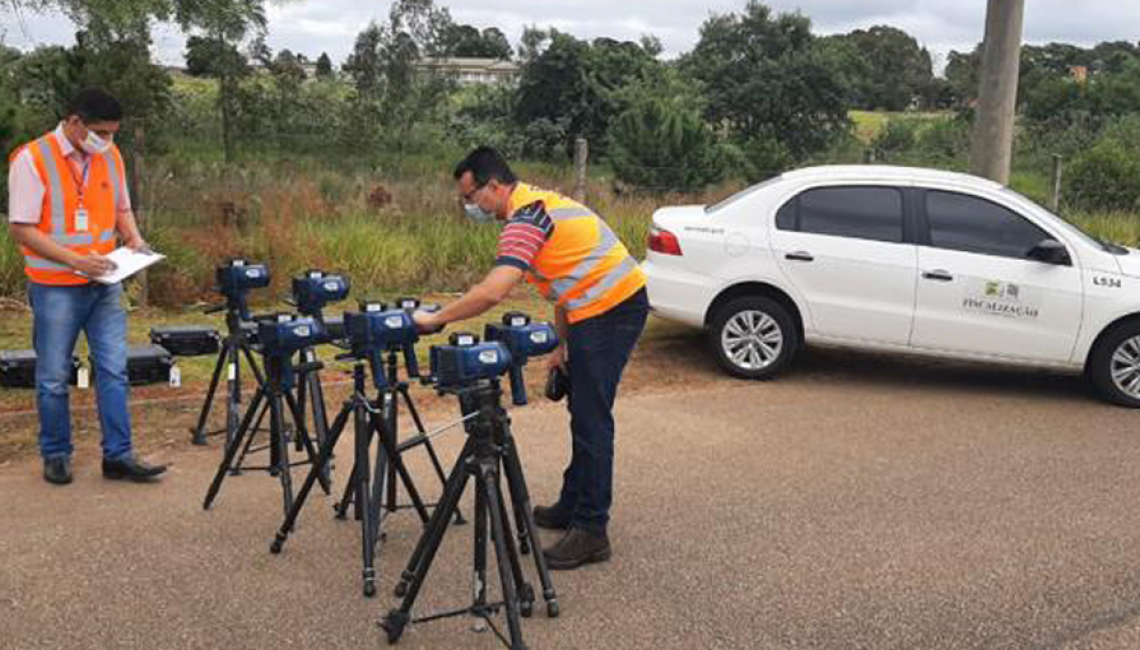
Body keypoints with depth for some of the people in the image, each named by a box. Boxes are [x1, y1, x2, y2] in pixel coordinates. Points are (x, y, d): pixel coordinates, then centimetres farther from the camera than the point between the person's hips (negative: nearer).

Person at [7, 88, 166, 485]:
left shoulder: (110, 156, 5)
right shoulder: (32, 160, -12)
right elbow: (21, 229, -13)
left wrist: (133, 239, -3)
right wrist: (74, 259, -22)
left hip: (104, 284, 5)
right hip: (55, 288, -5)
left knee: (113, 371, 3)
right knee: (54, 377, 7)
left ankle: (118, 456, 9)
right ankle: (56, 456, 21)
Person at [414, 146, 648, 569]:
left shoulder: (525, 217, -15)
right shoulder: (538, 203, 16)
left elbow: (492, 291, -27)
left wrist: (435, 320, -17)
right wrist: (564, 345, 21)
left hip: (609, 309, -11)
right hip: (616, 303, 11)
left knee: (591, 420, -8)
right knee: (584, 414, 17)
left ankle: (591, 531, -4)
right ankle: (573, 506, 27)